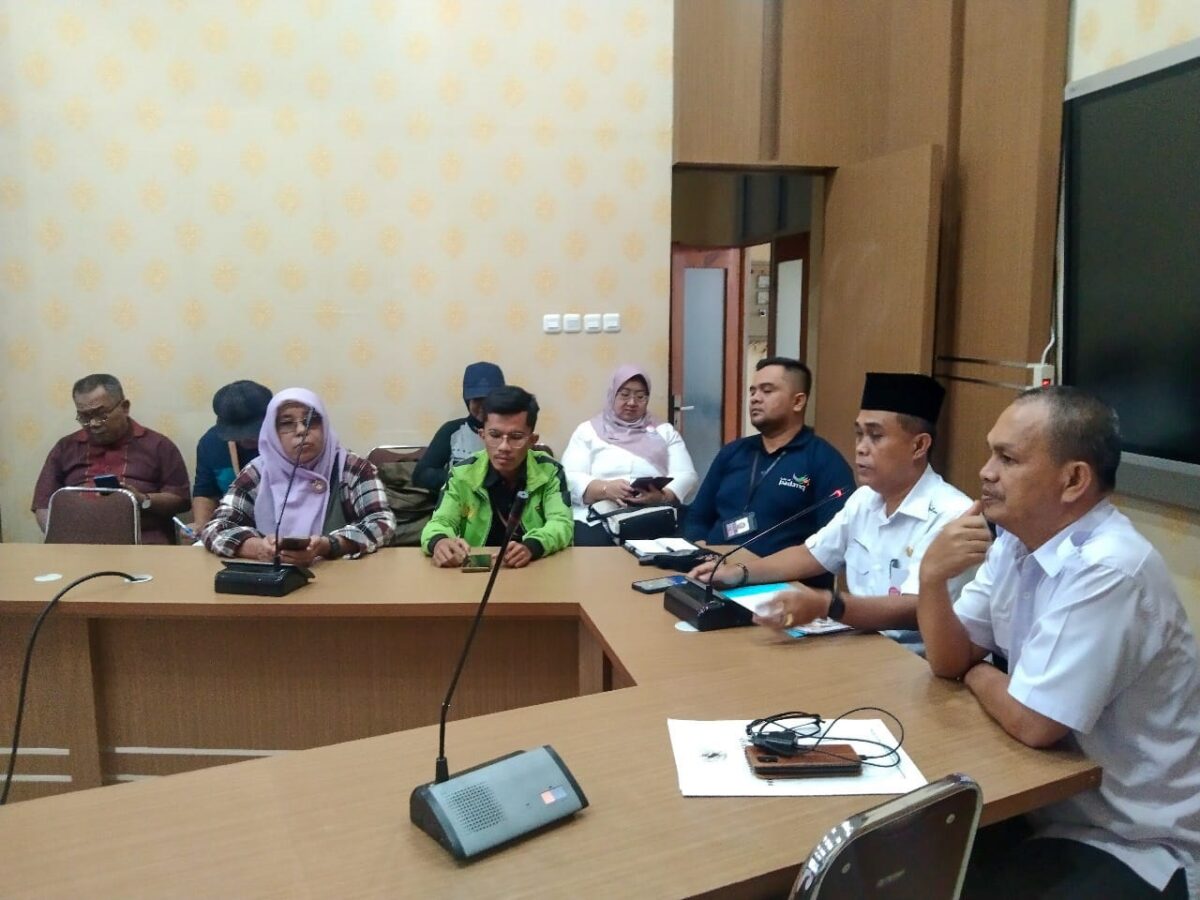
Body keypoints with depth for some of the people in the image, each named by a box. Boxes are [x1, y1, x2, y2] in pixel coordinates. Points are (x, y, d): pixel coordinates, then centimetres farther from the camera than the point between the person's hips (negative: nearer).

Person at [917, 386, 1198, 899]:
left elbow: (1033, 722, -25)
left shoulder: (1109, 569, -26)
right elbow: (949, 661, 3)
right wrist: (932, 576, -15)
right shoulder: (1016, 540, 0)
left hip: (1135, 849, -7)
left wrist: (978, 674, -5)